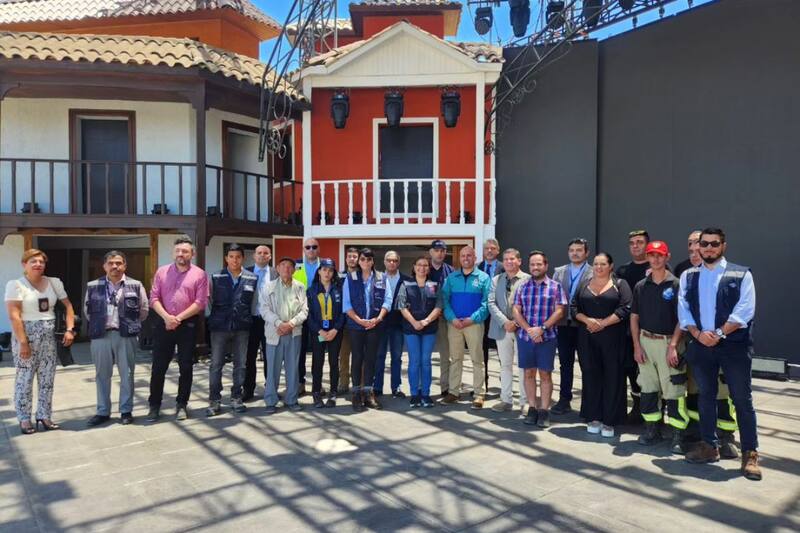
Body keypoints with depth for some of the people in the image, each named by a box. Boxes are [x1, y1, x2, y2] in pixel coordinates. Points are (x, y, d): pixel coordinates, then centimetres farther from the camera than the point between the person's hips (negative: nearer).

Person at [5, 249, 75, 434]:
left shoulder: (54, 282, 6)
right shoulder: (15, 284, -7)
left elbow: (68, 306, 11)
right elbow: (13, 315, -13)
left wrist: (70, 329, -1)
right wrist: (23, 342, -18)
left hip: (49, 336, 5)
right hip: (26, 335, -4)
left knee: (47, 379, 9)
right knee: (24, 379, 3)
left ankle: (44, 416, 20)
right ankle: (24, 419, 15)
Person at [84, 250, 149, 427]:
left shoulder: (136, 286, 1)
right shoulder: (93, 287, 6)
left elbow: (144, 309, 6)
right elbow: (87, 311, 15)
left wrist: (131, 324, 7)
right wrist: (98, 324, 12)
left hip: (126, 335, -2)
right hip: (100, 336, 2)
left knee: (126, 374, 5)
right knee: (102, 375, 9)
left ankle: (126, 411, 16)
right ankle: (102, 412, 21)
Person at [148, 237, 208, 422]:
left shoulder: (199, 274, -1)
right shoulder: (162, 272, 7)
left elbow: (200, 303, -8)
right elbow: (154, 298, 2)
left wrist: (178, 318, -14)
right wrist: (166, 317, -13)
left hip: (188, 325, -2)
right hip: (164, 324, 2)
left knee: (186, 366, 5)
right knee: (158, 366, 5)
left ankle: (181, 405, 18)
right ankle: (154, 405, 17)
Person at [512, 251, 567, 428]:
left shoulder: (555, 286, 1)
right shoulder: (522, 287, 8)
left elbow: (559, 311, -6)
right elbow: (516, 311, 3)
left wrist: (541, 328, -16)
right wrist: (529, 329, -11)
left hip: (547, 337, -2)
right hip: (525, 337, 3)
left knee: (545, 374, 3)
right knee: (529, 373, 8)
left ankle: (544, 411, 11)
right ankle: (532, 408, 18)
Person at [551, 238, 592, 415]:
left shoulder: (594, 273, -5)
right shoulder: (559, 272, 9)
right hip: (563, 325, 4)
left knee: (586, 365, 7)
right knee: (565, 364, 11)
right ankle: (564, 400, 20)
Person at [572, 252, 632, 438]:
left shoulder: (620, 284, 2)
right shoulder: (584, 285, 12)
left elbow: (625, 309, -9)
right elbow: (574, 308, 7)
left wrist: (603, 323, -15)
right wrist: (587, 320, -11)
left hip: (612, 338, -3)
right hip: (587, 338, 3)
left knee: (612, 377, 0)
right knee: (591, 376, 5)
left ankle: (609, 421, 8)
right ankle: (593, 417, 14)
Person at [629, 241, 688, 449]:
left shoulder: (676, 285, -5)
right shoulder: (641, 286, 9)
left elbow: (682, 319, -7)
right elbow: (634, 317, 10)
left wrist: (673, 346, -14)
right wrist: (637, 345, 3)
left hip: (668, 342, -4)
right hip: (645, 341, 5)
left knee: (673, 390, -4)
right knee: (648, 388, 11)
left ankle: (678, 434, 7)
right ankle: (652, 429, 22)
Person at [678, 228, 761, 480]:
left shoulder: (741, 274, -1)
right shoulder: (688, 276, 8)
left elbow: (744, 311, -10)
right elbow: (683, 309, 4)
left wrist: (719, 334, -15)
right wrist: (698, 334, -11)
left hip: (734, 345, -3)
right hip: (700, 345, 4)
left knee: (742, 399, 1)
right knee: (706, 397, 12)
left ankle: (750, 454, 11)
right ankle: (709, 446, 25)